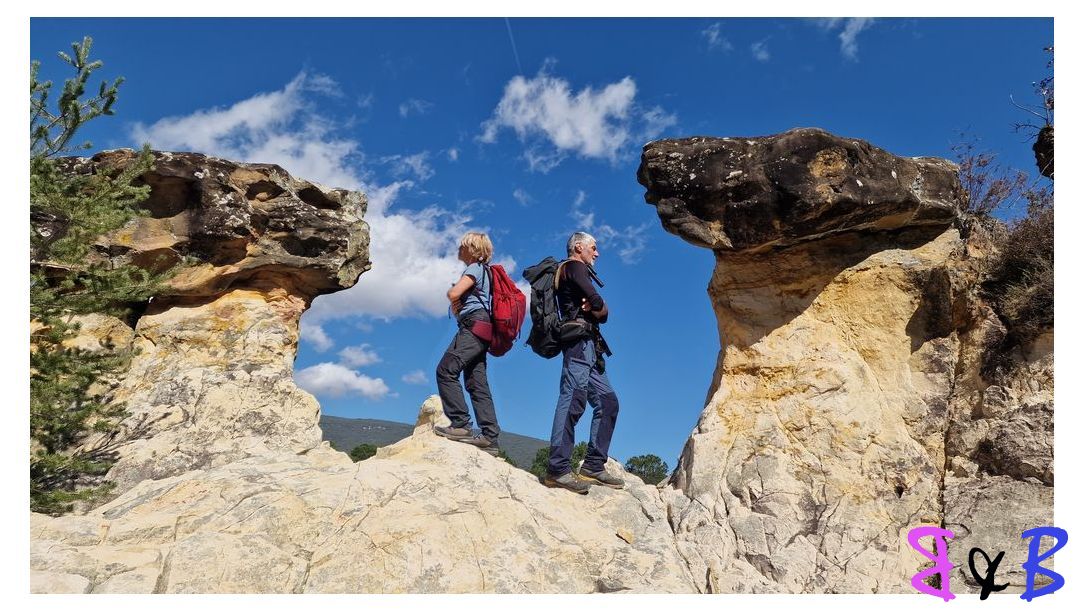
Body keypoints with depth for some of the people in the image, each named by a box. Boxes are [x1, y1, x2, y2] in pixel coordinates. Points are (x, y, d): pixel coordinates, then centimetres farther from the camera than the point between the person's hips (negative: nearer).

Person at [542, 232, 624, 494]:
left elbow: (603, 314, 20)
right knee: (573, 399, -19)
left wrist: (596, 310, -2)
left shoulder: (578, 272, 31)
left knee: (607, 401, 7)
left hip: (589, 349, 10)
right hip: (579, 340, -10)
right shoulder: (574, 266, 3)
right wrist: (598, 308, 9)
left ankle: (593, 466, 4)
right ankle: (557, 469, -24)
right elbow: (597, 302, -13)